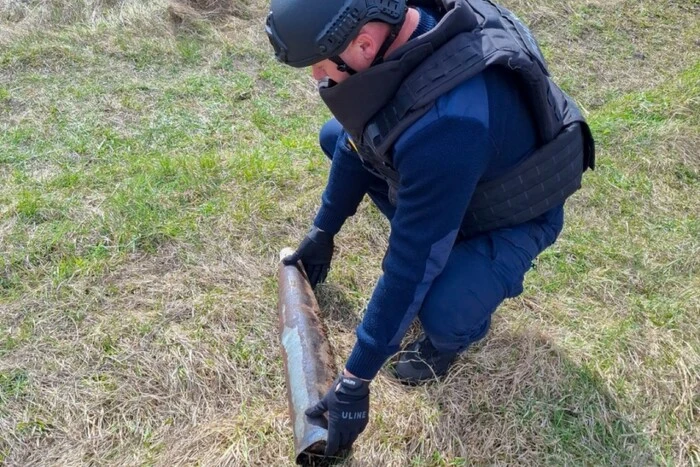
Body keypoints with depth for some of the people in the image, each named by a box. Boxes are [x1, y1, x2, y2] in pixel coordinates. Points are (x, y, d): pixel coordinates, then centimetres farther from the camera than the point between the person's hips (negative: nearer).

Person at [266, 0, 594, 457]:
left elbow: (411, 266, -36)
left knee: (442, 309, -34)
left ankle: (453, 334, 5)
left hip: (512, 216, -7)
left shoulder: (445, 124, -44)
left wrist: (354, 381, -24)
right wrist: (323, 231, 10)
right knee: (334, 137, 6)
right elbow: (355, 135, -1)